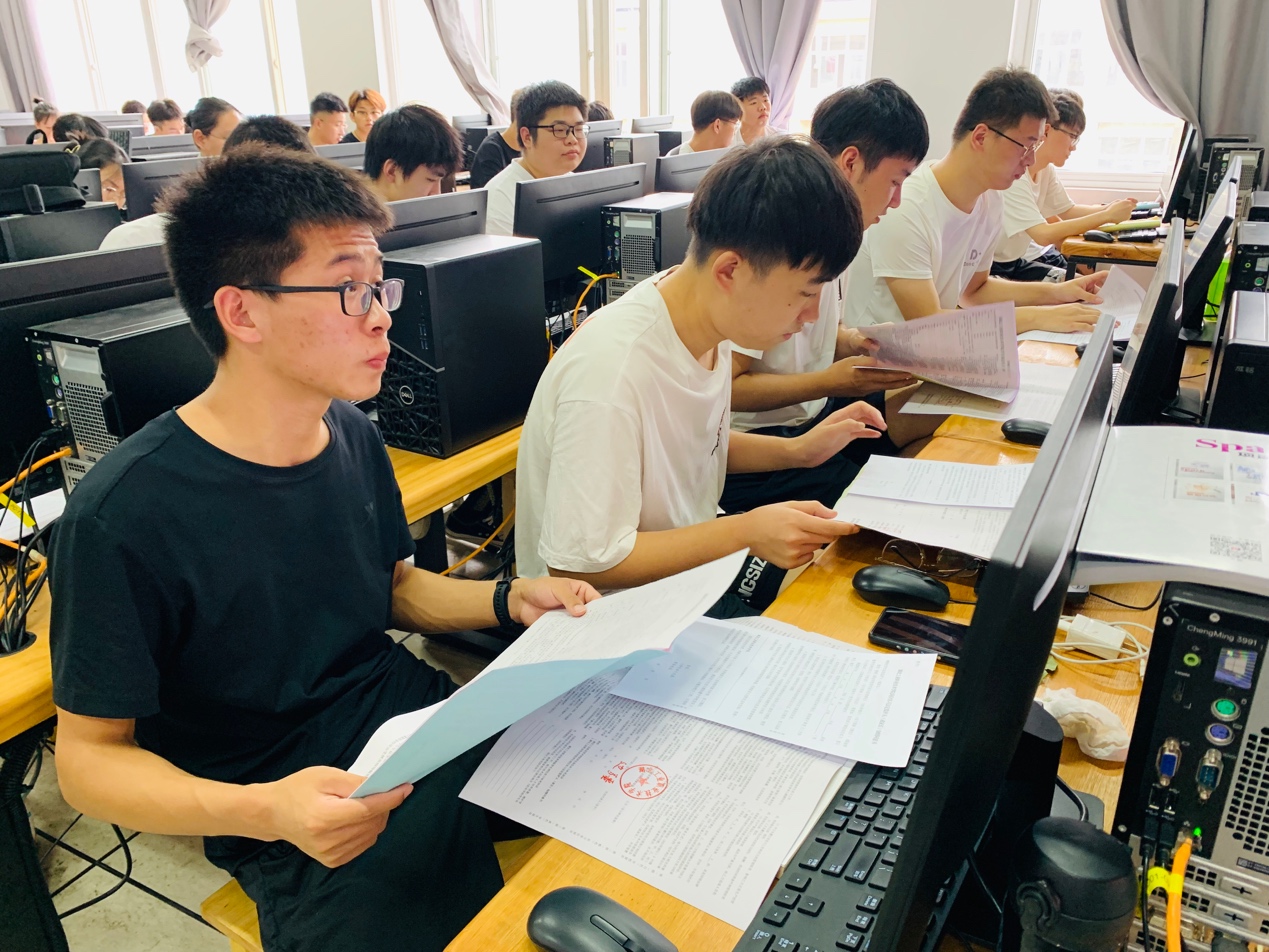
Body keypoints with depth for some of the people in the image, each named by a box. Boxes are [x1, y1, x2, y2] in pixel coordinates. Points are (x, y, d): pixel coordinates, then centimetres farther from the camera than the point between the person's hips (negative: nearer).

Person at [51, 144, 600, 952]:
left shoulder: (352, 432, 1)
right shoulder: (125, 515, -19)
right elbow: (90, 755, -11)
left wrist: (508, 599, -3)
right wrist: (262, 811, -28)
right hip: (302, 823, -5)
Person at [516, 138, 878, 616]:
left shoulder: (708, 323, -5)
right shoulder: (611, 373, -31)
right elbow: (580, 563, -27)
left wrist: (795, 451, -1)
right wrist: (745, 532, -27)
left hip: (691, 568, 8)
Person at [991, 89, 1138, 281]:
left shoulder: (1046, 169, 2)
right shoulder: (1013, 175, -26)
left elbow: (1068, 210, 13)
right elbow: (1043, 235, -30)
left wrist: (1108, 208, -5)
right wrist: (1107, 216, -26)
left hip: (1021, 252, 9)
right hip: (996, 265, -9)